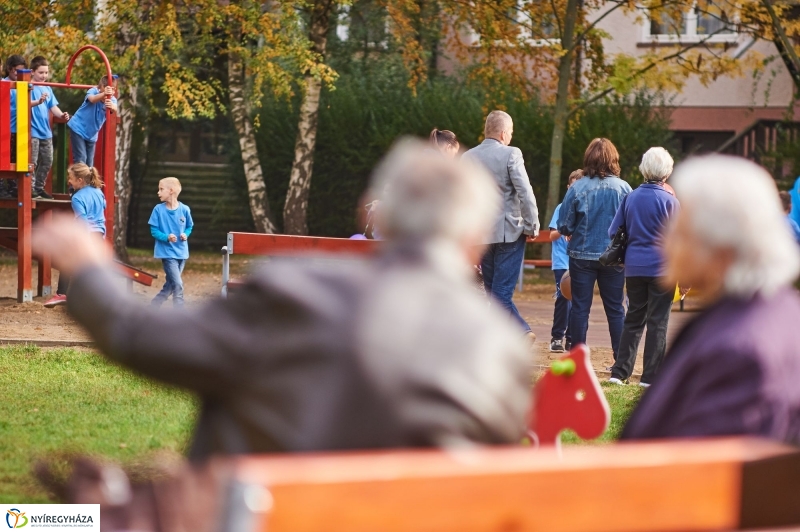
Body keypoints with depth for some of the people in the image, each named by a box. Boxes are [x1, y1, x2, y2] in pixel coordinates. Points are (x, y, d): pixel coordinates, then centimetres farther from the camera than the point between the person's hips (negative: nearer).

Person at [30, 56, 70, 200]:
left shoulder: (47, 89, 12)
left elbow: (53, 107, 10)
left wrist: (61, 115, -10)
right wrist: (38, 101, -41)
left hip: (46, 132, 7)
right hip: (33, 131, -7)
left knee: (47, 161, 11)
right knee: (32, 161, -8)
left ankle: (39, 188, 20)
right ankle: (30, 189, -4)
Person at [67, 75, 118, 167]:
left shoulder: (112, 100, -11)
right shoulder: (93, 91, -19)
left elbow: (115, 109, -35)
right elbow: (92, 99, -44)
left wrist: (112, 106, -62)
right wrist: (104, 94, -66)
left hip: (92, 134, 5)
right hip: (78, 128, -5)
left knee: (89, 163, 9)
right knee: (80, 159, -14)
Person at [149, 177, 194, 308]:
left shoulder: (184, 209, -3)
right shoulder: (159, 210, -8)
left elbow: (189, 226, 12)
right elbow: (154, 230, -5)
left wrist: (186, 234, -10)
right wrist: (166, 237, -23)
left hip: (181, 252, 4)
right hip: (167, 252, -4)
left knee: (170, 285, 11)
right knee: (178, 284, -13)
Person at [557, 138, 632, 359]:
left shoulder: (577, 188, -10)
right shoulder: (624, 189, -8)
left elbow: (564, 227, -6)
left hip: (582, 256, -1)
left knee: (580, 308, 7)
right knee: (615, 309, 9)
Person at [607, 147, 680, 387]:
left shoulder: (631, 198, 5)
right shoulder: (669, 201, -8)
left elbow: (614, 232, 9)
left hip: (634, 267, 4)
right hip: (662, 268, -4)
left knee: (633, 320, 13)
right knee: (657, 322, 1)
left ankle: (620, 372, 9)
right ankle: (650, 376, 0)